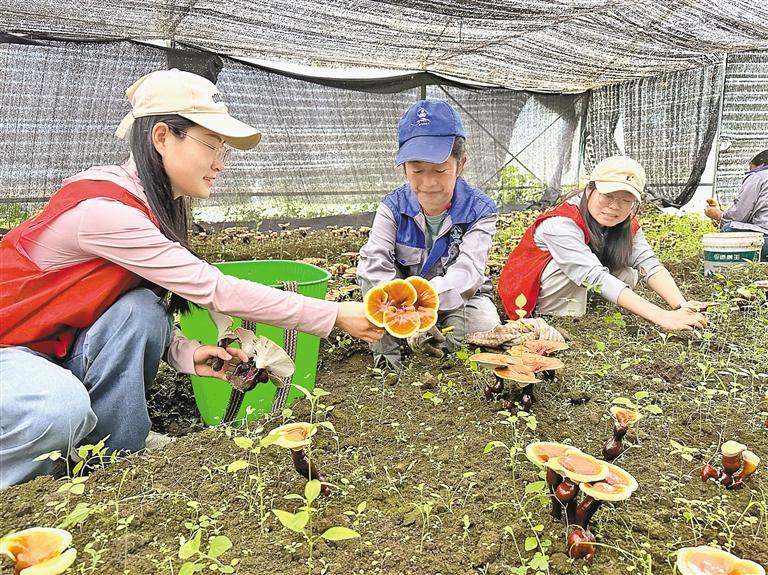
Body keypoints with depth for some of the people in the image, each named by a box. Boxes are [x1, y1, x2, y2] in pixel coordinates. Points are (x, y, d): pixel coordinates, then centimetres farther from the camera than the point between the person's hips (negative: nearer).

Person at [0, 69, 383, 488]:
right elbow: (214, 290, -32)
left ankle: (121, 455, -4)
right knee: (65, 410, -35)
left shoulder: (149, 204, -2)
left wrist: (185, 352, -18)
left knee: (141, 310, -19)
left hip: (56, 344, 8)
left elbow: (145, 317, 2)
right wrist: (336, 316, -29)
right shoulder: (103, 208, -29)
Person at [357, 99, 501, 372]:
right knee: (368, 275, -25)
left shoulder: (479, 210, -20)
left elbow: (467, 271, -33)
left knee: (486, 326, -31)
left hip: (460, 298, -1)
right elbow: (375, 263, -27)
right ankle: (385, 350, -17)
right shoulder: (394, 206, -16)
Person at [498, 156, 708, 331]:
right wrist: (661, 317, -48)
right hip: (527, 294, -6)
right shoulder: (561, 224, -31)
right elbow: (596, 277, -41)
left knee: (628, 275, -14)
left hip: (571, 296, 7)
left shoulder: (627, 225, -8)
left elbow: (649, 264, -21)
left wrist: (681, 306, -40)